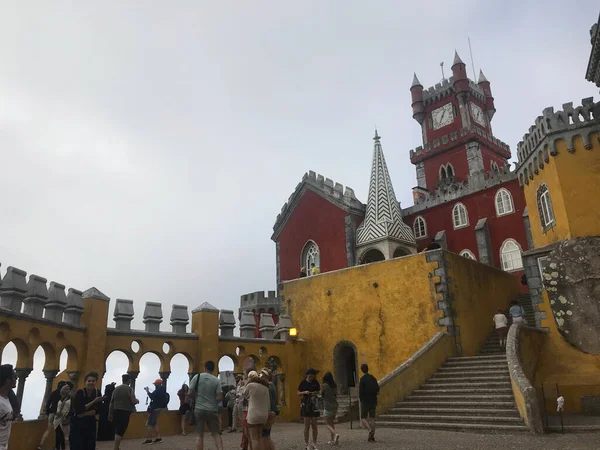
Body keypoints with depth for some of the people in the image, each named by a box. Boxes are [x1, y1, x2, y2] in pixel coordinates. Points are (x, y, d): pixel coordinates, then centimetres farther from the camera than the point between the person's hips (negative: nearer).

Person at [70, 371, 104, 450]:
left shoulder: (98, 393, -3)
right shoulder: (80, 392, -14)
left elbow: (96, 411, -6)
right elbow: (78, 410, -21)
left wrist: (83, 414, -19)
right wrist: (94, 401, -23)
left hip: (91, 424, 4)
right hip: (77, 424, -4)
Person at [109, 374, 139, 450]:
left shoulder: (116, 389, 10)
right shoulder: (129, 389, -6)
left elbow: (111, 403, 11)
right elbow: (134, 401, -11)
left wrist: (110, 414, 19)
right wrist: (137, 401, 11)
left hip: (116, 412, 6)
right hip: (125, 412, -6)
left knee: (117, 430, 17)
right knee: (120, 431, -3)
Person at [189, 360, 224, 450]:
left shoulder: (197, 377, -3)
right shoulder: (216, 380, -3)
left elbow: (190, 393, -6)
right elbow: (219, 397, -9)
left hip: (199, 409, 0)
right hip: (212, 410, 1)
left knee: (199, 435, 7)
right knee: (216, 433, 11)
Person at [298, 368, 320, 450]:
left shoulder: (316, 382, 5)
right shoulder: (303, 382, -1)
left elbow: (319, 391, 13)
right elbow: (298, 393, 4)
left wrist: (316, 393, -9)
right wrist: (304, 392, -15)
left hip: (314, 405, 2)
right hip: (305, 405, -2)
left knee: (314, 425, 4)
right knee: (307, 426, -1)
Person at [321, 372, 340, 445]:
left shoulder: (325, 385, -13)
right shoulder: (335, 385, 4)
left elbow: (321, 394, -4)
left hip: (328, 406, -6)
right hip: (335, 405, 6)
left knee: (327, 424, 2)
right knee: (331, 423, 17)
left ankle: (335, 434, -21)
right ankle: (332, 440, 15)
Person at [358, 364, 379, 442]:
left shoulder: (362, 379, -12)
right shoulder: (373, 378, 6)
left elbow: (361, 391, -15)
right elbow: (377, 390, 7)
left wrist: (360, 398, 2)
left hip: (365, 401, -5)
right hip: (373, 401, 5)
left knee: (363, 418, 3)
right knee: (372, 419, 9)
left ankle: (370, 430, -21)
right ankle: (372, 437, 7)